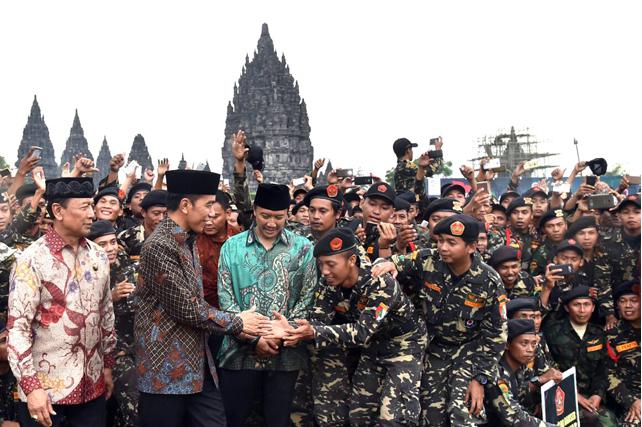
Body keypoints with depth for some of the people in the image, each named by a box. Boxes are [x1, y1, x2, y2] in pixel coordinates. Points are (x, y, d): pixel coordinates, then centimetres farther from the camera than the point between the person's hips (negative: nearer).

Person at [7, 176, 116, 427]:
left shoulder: (98, 256, 6)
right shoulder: (33, 259, -11)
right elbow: (17, 326, -13)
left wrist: (108, 365, 16)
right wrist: (30, 386, -17)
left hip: (92, 383, 5)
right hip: (45, 386, -5)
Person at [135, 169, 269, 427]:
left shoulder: (188, 241, 13)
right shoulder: (159, 247, -18)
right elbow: (186, 309, -19)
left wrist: (235, 325, 5)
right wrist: (237, 323, -7)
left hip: (198, 366, 8)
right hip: (167, 370, -8)